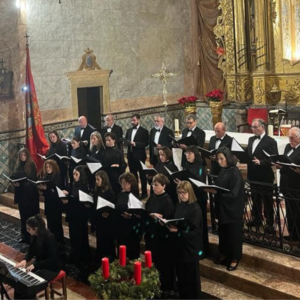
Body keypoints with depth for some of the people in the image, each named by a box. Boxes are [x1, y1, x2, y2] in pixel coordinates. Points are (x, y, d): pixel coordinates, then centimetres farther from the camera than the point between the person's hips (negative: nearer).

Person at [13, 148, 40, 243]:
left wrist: (21, 183, -22)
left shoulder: (31, 165, -7)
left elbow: (34, 179, -10)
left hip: (30, 193, -5)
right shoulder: (18, 165, 8)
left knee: (31, 215, 0)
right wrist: (14, 182, -11)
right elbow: (14, 177, 11)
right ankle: (25, 236, 20)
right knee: (23, 215, 11)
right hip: (21, 193, 5)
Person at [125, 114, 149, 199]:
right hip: (131, 155, 6)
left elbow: (146, 143, -14)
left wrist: (135, 144, -23)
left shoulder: (144, 131, -5)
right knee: (133, 175, 12)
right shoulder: (129, 131, 15)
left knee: (142, 174, 2)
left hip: (139, 156, -6)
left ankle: (144, 193, 9)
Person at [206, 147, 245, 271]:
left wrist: (216, 192, -25)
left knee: (234, 233, 6)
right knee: (223, 232, 16)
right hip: (222, 207, 7)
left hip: (233, 208, -7)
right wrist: (212, 189, -6)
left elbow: (234, 193, -23)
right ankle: (225, 254, 31)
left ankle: (235, 259, 18)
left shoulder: (235, 172, -19)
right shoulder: (222, 171, 4)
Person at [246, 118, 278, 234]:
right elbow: (247, 154, 15)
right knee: (255, 199, 18)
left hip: (265, 177, -7)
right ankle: (256, 219, 32)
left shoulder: (270, 141, -12)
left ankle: (270, 224, 11)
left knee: (267, 201, 2)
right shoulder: (251, 139, 11)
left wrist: (261, 162, -29)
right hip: (253, 175, 7)